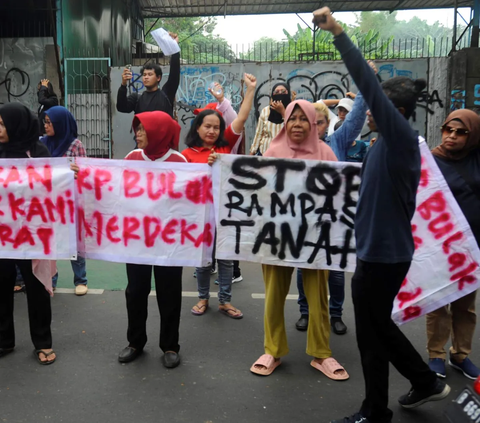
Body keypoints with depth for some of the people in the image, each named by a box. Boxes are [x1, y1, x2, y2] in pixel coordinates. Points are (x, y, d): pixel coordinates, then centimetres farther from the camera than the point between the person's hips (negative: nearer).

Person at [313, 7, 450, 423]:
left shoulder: (402, 137, -18)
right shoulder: (389, 143, 8)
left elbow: (369, 85, -26)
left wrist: (338, 33, -27)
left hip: (383, 253, -9)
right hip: (380, 250, 9)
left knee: (372, 333, 7)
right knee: (378, 326, 24)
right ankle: (427, 381, 41)